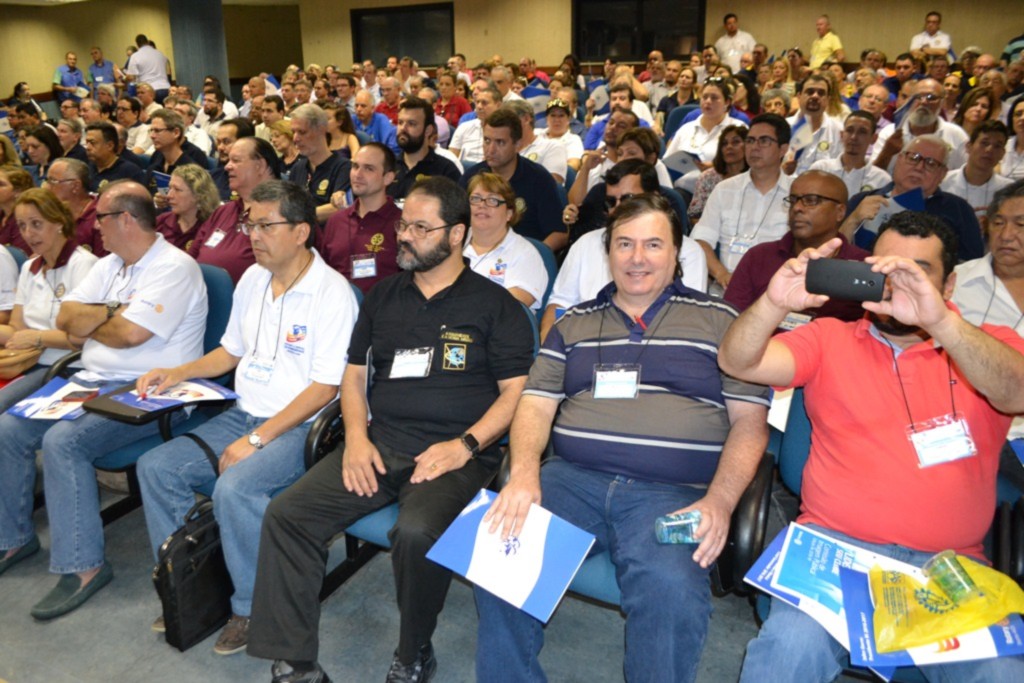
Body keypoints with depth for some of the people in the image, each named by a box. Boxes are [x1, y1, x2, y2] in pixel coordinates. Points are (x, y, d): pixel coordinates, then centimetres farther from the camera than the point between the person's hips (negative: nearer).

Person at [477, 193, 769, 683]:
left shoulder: (719, 322, 12)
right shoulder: (574, 324, 20)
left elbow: (749, 422, 7)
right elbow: (536, 404, 13)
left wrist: (719, 501, -10)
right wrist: (524, 472, -9)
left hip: (673, 492, -2)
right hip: (571, 477, 3)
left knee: (671, 592, -32)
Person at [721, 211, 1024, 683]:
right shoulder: (830, 338, 12)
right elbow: (737, 363, -1)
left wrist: (939, 321, -28)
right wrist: (775, 303, -21)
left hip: (951, 561, 2)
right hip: (834, 543, -1)